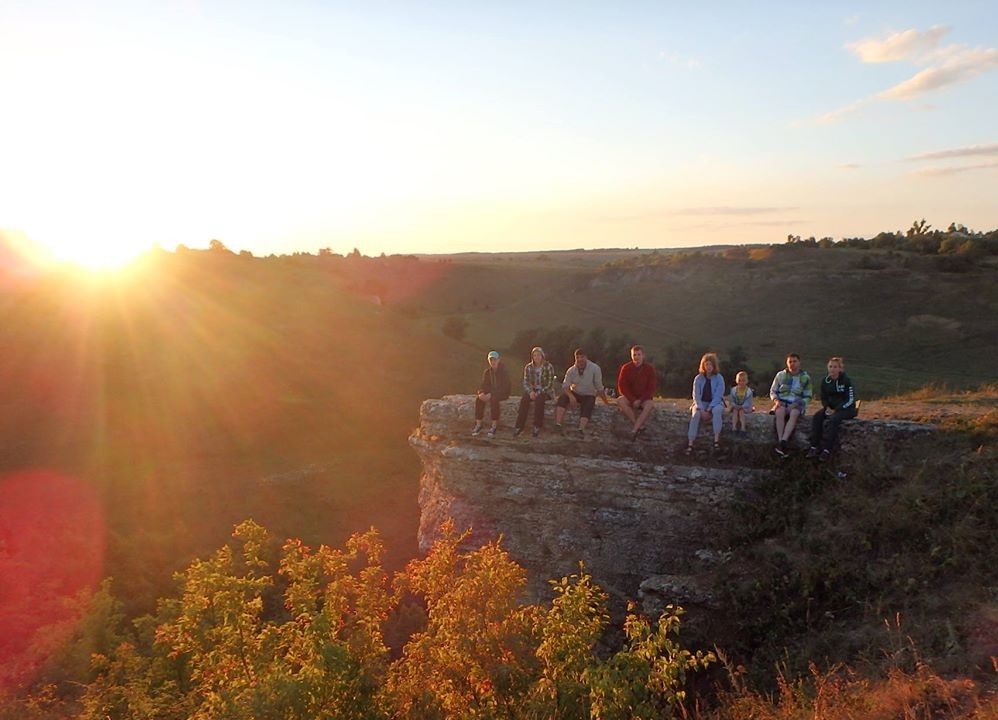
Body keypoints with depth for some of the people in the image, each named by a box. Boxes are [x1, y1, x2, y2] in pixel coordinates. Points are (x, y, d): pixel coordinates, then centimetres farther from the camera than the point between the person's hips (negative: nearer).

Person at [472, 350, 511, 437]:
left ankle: (494, 426, -33)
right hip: (490, 393, 5)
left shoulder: (503, 371, -11)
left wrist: (491, 394, -28)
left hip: (502, 393, -5)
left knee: (494, 399, -38)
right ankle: (478, 425, -23)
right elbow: (483, 385, 5)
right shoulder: (487, 372, 7)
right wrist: (482, 393, -20)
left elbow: (505, 387, -19)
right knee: (478, 399, -24)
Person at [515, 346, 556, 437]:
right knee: (524, 400, -28)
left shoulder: (548, 367, -6)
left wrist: (540, 392, -21)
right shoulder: (528, 367, 4)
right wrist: (530, 392, -17)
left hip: (546, 391, -3)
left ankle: (537, 426, -27)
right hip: (532, 390, 3)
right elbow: (526, 383, 3)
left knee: (539, 399, -36)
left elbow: (550, 383, -10)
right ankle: (519, 427, -30)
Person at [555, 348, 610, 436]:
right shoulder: (571, 370, -5)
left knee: (587, 408, -33)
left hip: (589, 396, -2)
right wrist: (571, 396, -31)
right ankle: (557, 424, -38)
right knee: (563, 398, -27)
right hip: (575, 394, 2)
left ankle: (581, 429, -54)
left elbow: (599, 387, -8)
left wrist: (606, 402, -7)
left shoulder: (595, 368, -13)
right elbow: (565, 386, -10)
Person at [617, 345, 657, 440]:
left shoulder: (649, 368, -6)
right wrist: (633, 400, -18)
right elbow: (622, 387, -7)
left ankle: (634, 430, -36)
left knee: (650, 404, -35)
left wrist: (640, 400, -18)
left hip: (644, 398, -1)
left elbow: (652, 388, -6)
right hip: (629, 397, 1)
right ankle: (640, 426, -29)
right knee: (620, 401, -31)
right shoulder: (626, 368, -6)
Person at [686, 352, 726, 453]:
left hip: (715, 403, -1)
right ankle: (690, 444, -35)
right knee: (695, 414, -31)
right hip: (701, 403, 1)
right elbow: (696, 395, -4)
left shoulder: (719, 378, -4)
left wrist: (709, 409, -22)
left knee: (717, 410, -36)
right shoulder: (698, 378, 0)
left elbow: (718, 396, -11)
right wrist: (701, 410, -18)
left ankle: (716, 440, -33)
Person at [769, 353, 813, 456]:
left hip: (797, 404, -1)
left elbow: (807, 397, 9)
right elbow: (772, 391, 16)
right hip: (782, 402, 1)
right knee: (779, 412, -36)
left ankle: (782, 442, -48)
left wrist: (797, 404, -11)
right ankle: (781, 444, -41)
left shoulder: (805, 377, 9)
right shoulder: (780, 375, 11)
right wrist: (776, 400, -6)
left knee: (794, 413, -37)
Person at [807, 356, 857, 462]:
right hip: (830, 407, 6)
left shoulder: (846, 380, -11)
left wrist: (835, 410, -20)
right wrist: (827, 408, -8)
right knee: (817, 417, -21)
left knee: (830, 420, -33)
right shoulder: (825, 381, 6)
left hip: (846, 409, -6)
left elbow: (850, 400, -13)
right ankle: (814, 447, -25)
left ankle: (827, 450, -31)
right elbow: (824, 398, 14)